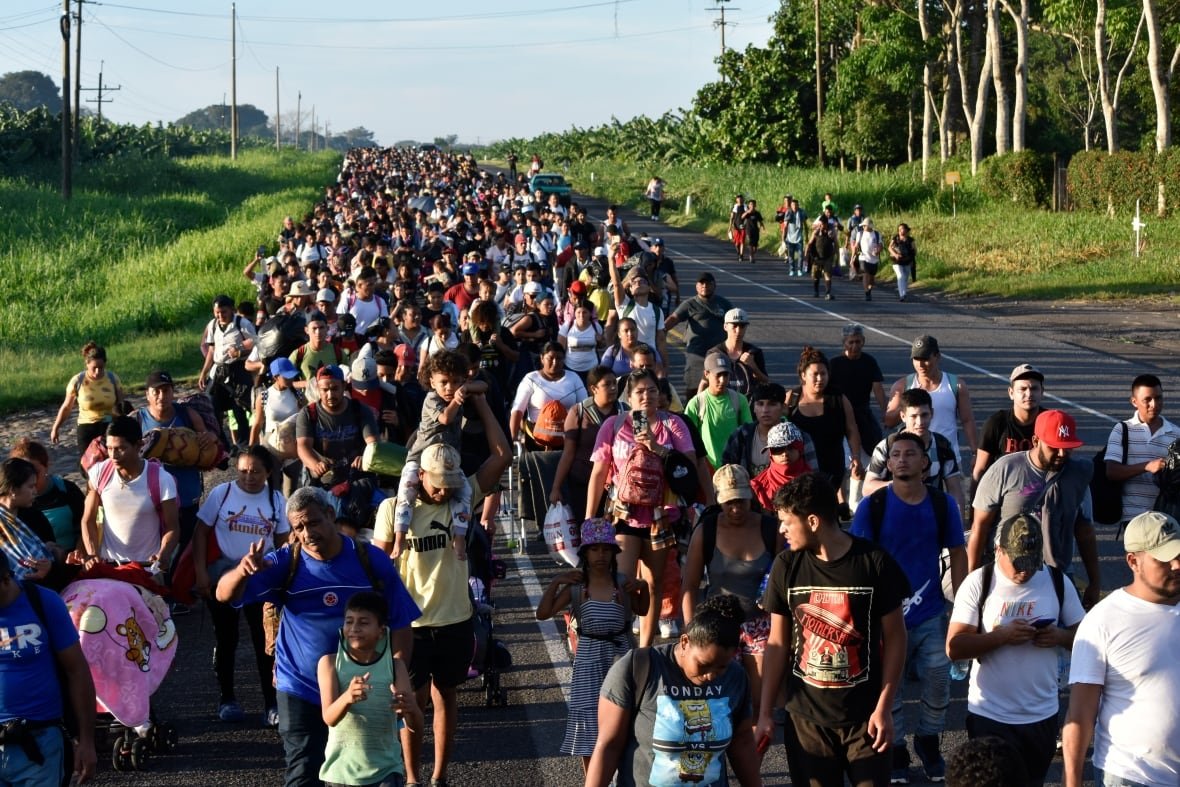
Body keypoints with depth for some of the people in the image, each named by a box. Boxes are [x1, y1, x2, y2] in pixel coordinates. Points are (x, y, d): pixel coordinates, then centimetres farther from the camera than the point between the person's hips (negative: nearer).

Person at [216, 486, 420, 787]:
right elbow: (225, 594, -19)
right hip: (300, 691, -1)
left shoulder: (372, 561, -8)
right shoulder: (286, 563, -10)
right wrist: (242, 571, -41)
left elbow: (400, 624, -2)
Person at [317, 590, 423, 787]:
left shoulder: (394, 666, -5)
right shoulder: (330, 663, -6)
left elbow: (415, 726, -12)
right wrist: (347, 698, -42)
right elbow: (329, 718, -19)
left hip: (385, 769, 0)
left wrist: (409, 708, -37)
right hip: (342, 769, 1)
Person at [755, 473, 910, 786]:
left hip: (864, 716, -2)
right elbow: (778, 643, 5)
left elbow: (894, 638, -3)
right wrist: (765, 713, 4)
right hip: (806, 716, 2)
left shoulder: (874, 562, -9)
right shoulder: (786, 566, -2)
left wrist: (884, 708, -8)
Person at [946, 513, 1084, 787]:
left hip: (1042, 715, 3)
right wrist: (1002, 635, -25)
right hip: (990, 715, -3)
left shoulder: (1058, 583, 0)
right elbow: (954, 647, -13)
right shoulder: (978, 584, -8)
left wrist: (1060, 636, -16)